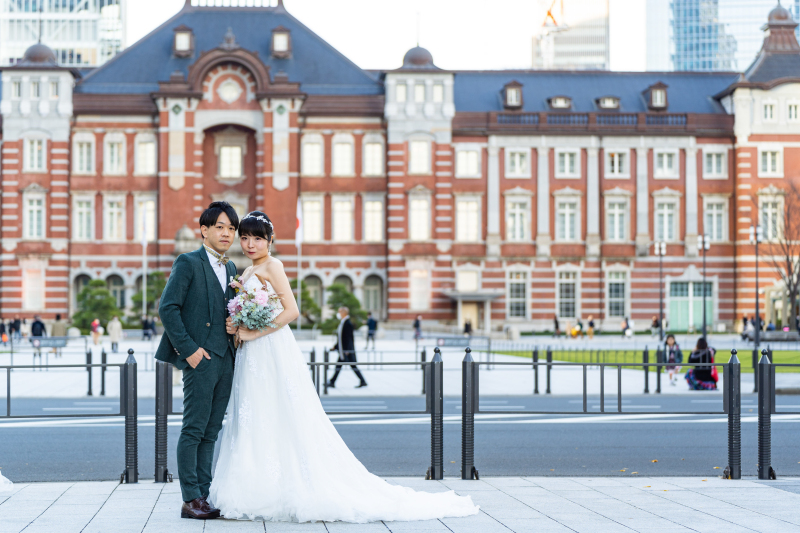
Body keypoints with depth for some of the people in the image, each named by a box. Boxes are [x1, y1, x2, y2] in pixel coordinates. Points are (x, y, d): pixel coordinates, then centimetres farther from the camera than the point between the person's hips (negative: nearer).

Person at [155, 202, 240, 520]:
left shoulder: (231, 269, 18)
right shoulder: (188, 263, -4)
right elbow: (167, 308, -11)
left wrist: (235, 325, 3)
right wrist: (189, 349, -15)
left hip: (226, 359, 7)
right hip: (201, 359, -7)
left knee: (210, 433, 9)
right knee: (194, 430, -5)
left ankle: (204, 496, 13)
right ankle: (190, 500, -2)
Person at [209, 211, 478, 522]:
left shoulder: (271, 266, -8)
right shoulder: (248, 272, 17)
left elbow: (291, 310, -17)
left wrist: (254, 333, -17)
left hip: (274, 355, -9)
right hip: (254, 357, 9)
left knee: (283, 423, -8)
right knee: (255, 426, 7)